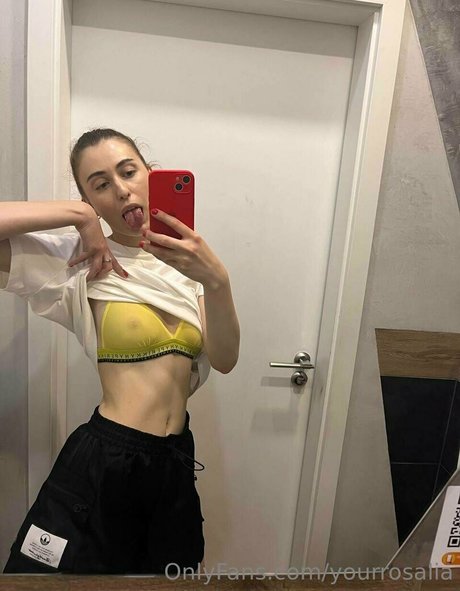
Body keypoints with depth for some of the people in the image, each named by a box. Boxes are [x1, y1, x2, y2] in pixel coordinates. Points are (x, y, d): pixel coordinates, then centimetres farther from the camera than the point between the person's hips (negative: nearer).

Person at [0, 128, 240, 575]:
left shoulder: (186, 262, 3)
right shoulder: (83, 262, -8)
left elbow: (224, 361, -11)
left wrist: (216, 280, -27)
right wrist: (79, 215, -19)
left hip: (176, 463, 5)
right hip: (101, 464, -4)